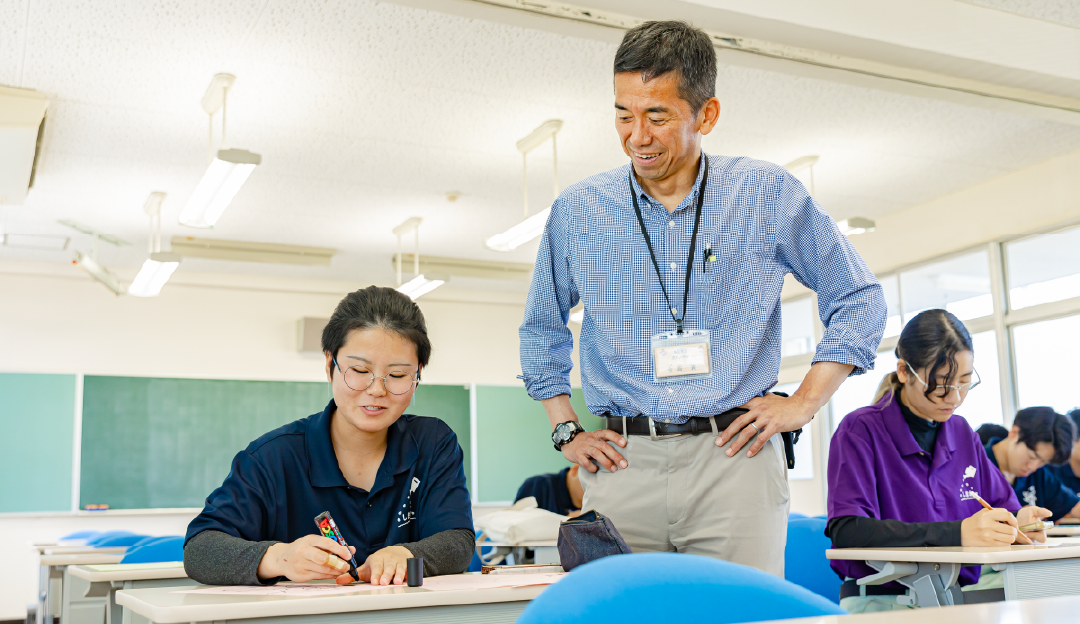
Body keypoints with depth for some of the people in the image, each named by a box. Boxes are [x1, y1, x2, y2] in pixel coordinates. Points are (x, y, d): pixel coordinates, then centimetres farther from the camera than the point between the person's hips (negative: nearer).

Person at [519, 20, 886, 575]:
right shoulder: (577, 211, 6)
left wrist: (805, 402, 4)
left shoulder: (768, 195, 2)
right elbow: (541, 328, 21)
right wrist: (566, 430, 12)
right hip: (622, 463, 1)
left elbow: (858, 298, 12)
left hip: (735, 455, -1)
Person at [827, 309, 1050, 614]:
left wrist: (1012, 522, -7)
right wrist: (957, 534, -29)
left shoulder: (963, 434, 14)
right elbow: (846, 532, -22)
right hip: (881, 600, -6)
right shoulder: (860, 431, -10)